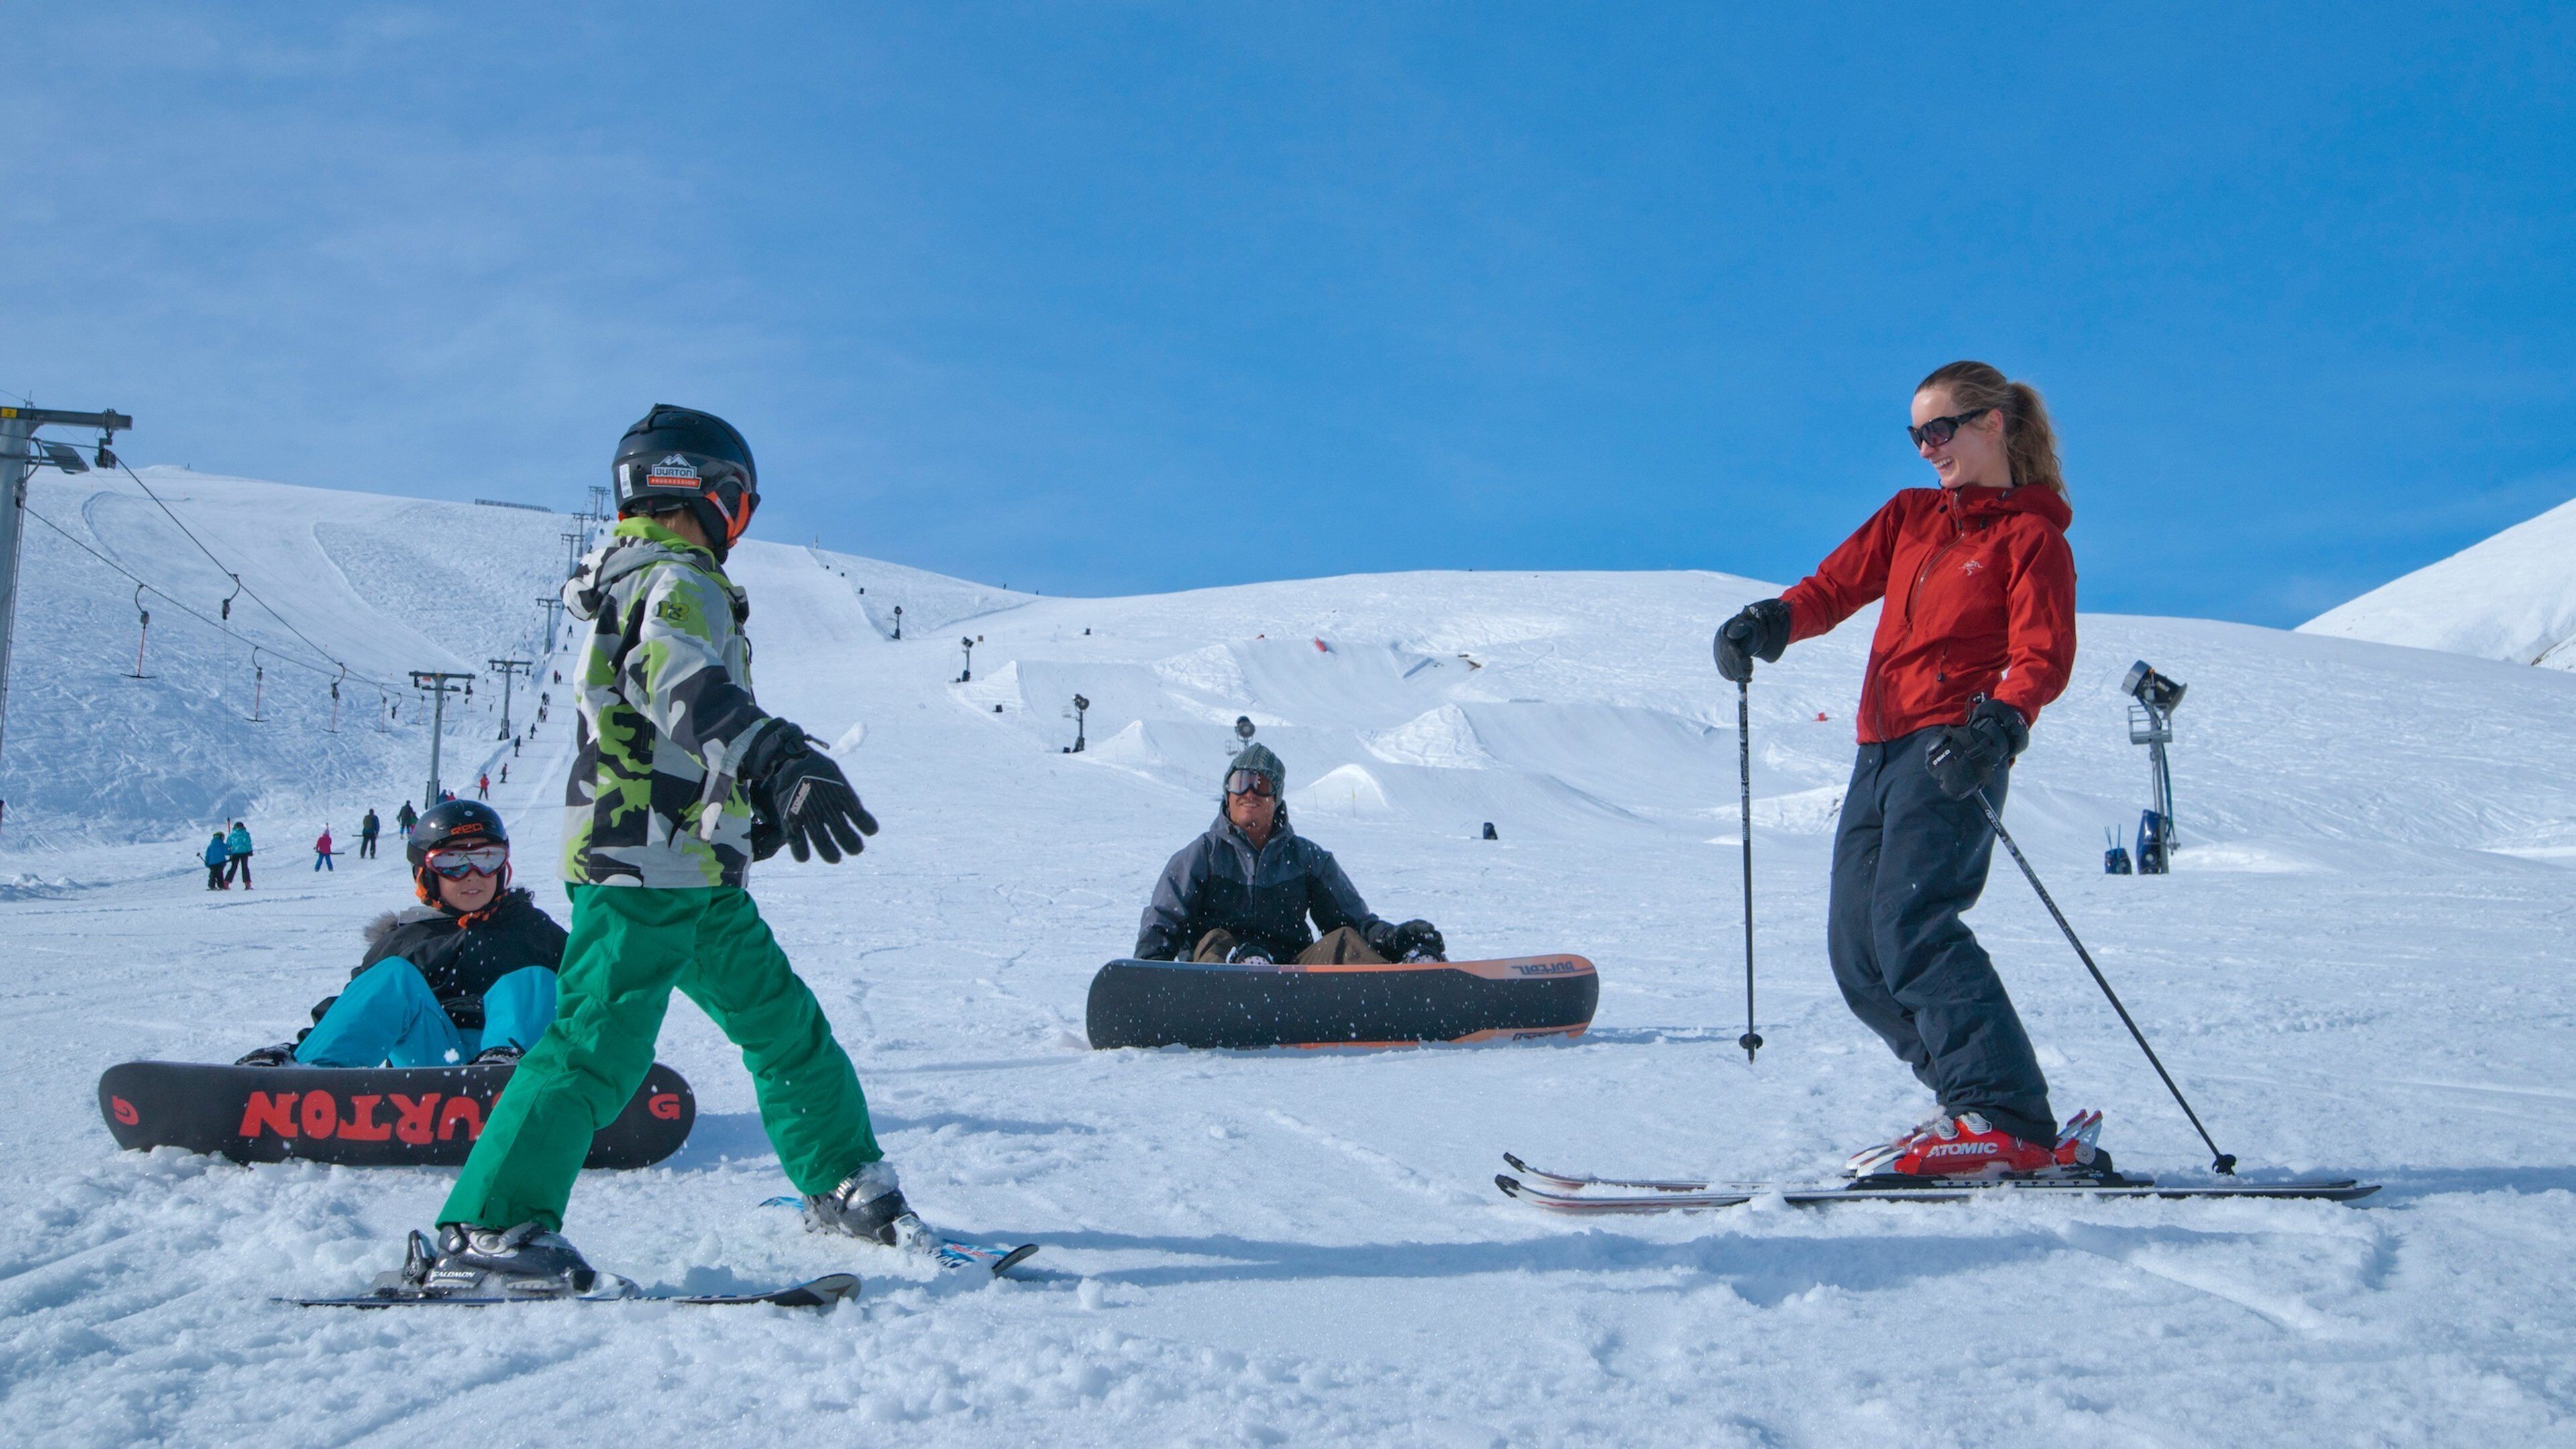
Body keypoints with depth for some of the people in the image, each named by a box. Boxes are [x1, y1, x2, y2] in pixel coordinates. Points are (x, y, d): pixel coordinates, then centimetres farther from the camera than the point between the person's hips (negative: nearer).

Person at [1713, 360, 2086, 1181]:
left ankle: (2011, 1125, -23)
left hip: (1954, 749, -7)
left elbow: (2044, 657, -8)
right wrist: (1771, 622, -8)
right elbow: (1837, 585, 14)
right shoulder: (1909, 517, 23)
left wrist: (2001, 724, -28)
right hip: (1882, 749, 7)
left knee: (1911, 924, -23)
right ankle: (1979, 1106, 5)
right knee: (1857, 953, -1)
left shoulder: (2032, 537, 4)